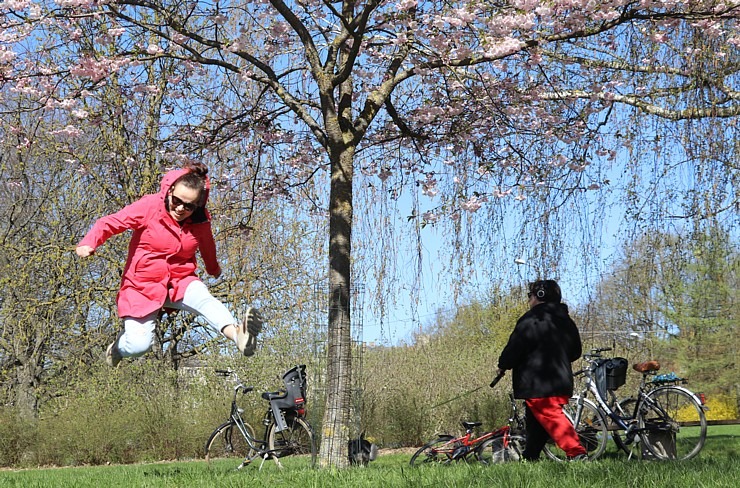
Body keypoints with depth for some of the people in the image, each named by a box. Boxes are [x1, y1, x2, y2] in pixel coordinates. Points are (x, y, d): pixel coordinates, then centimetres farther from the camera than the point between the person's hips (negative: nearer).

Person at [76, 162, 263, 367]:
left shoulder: (201, 222, -1)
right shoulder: (149, 206, -13)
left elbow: (207, 246, 21)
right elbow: (110, 222, -15)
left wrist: (214, 269, 41)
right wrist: (89, 243, -34)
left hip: (181, 281, 2)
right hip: (143, 285, -2)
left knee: (205, 299, -32)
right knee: (138, 346, -15)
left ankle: (239, 336, -61)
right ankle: (117, 347, 24)